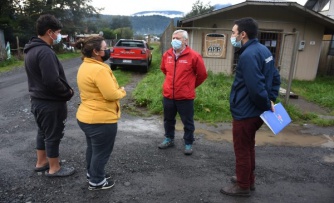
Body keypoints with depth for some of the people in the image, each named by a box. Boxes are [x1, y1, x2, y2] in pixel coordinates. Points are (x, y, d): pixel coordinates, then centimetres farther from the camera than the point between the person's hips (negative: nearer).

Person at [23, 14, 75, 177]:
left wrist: (65, 90, 10)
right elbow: (52, 81, -30)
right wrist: (68, 93, -12)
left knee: (43, 132, 21)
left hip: (37, 99, 10)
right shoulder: (45, 52, -23)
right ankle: (54, 169, 19)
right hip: (50, 102, -10)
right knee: (53, 135, 4)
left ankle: (41, 162, 36)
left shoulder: (31, 49, 9)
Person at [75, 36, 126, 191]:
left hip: (86, 116, 10)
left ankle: (91, 173, 44)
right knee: (101, 151, 9)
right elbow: (112, 95, -27)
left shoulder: (84, 66, 8)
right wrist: (122, 91, -7)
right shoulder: (99, 69, -25)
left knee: (92, 148, 25)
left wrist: (116, 90, 2)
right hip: (101, 119, -10)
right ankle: (96, 181, 25)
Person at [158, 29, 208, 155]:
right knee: (168, 120, 18)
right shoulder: (167, 55, 3)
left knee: (188, 122, 7)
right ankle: (169, 139, 37)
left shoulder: (193, 56, -11)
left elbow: (202, 74, -1)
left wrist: (191, 85, 9)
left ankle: (188, 144, 25)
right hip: (168, 95, 5)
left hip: (185, 96, -4)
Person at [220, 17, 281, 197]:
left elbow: (256, 88, -29)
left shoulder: (248, 55, -24)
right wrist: (270, 100, 10)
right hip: (255, 111, 10)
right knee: (248, 147, 23)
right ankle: (248, 180, 40)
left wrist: (266, 105, -14)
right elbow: (275, 77, 15)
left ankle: (242, 186, 26)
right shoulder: (263, 50, 8)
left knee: (241, 150, 8)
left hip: (245, 113, -10)